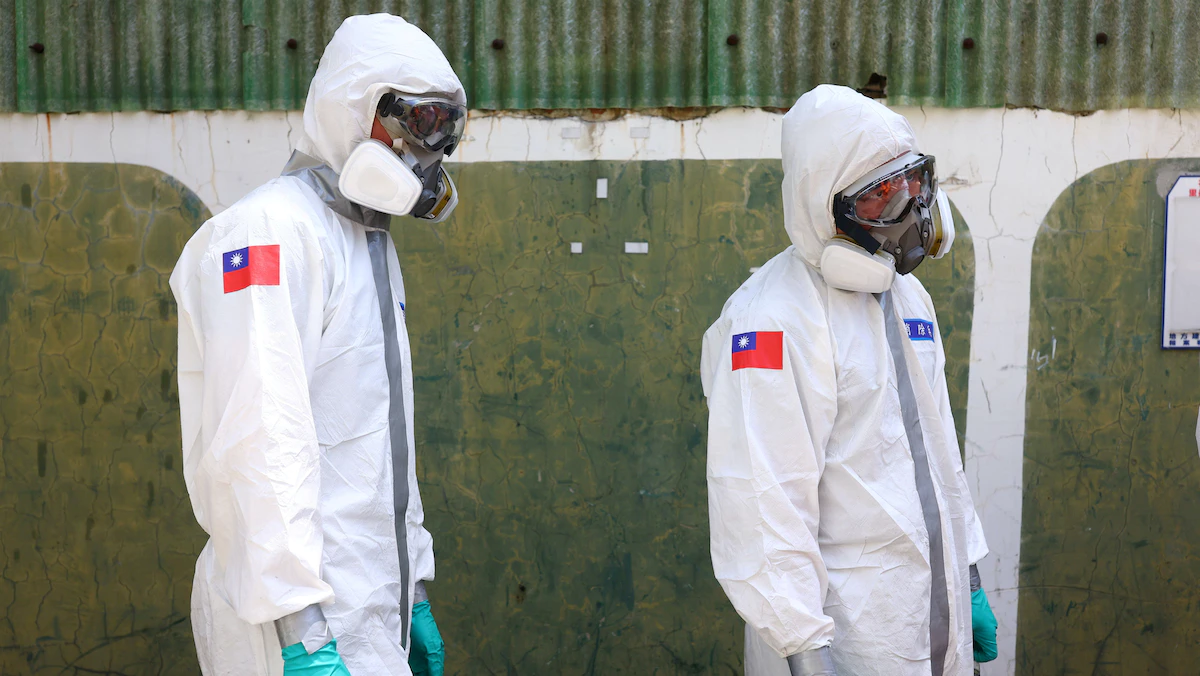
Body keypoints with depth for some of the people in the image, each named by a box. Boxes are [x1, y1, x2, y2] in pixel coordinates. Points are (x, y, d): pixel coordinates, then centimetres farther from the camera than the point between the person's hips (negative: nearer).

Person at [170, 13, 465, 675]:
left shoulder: (372, 243, 17)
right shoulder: (271, 231, -14)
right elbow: (258, 442, -24)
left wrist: (414, 591, 20)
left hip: (373, 609, 9)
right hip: (309, 619, -9)